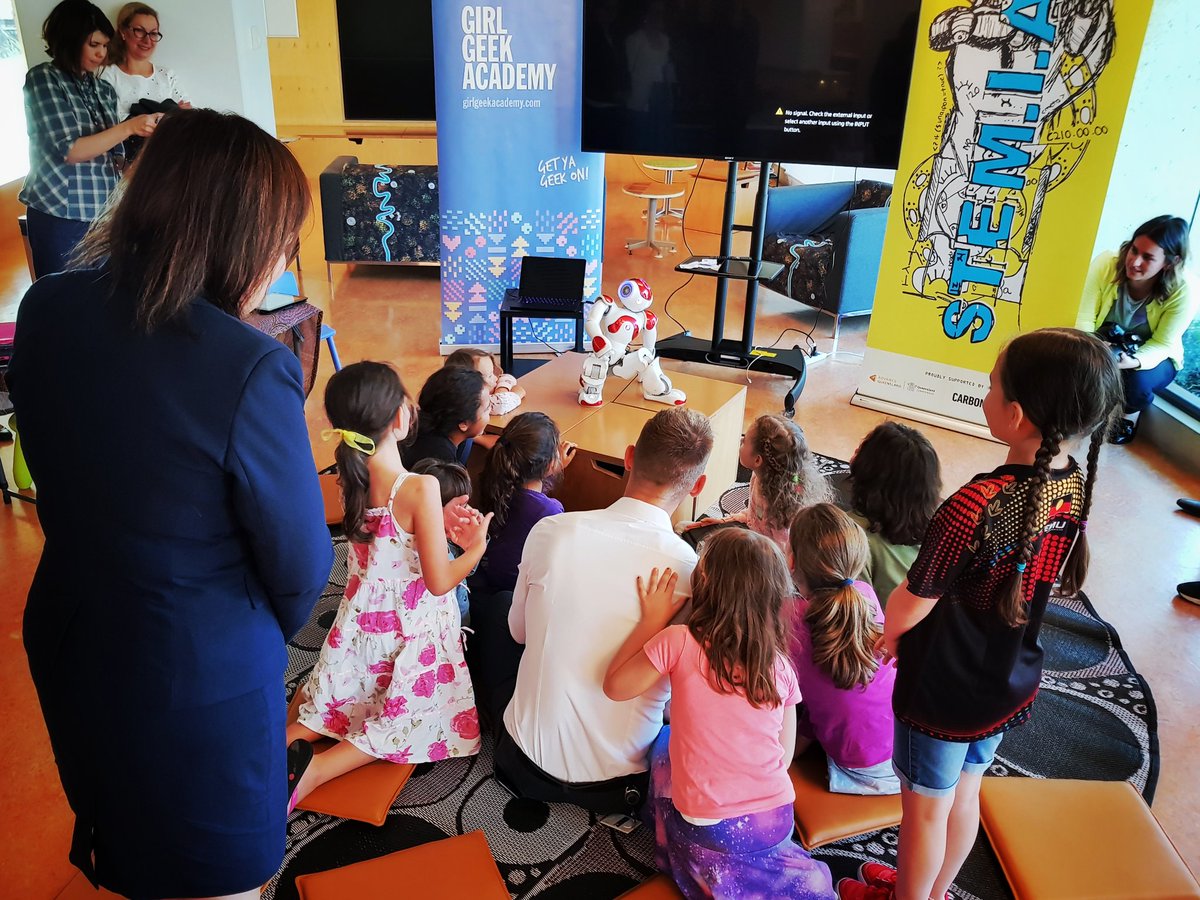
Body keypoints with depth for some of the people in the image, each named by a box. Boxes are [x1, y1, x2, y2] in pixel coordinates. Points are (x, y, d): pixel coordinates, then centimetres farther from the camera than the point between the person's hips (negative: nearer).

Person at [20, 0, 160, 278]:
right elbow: (68, 150, -13)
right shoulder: (43, 78, -3)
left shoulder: (103, 89, 13)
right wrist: (129, 127, -18)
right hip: (60, 215, -5)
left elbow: (115, 156, 11)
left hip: (103, 211, 5)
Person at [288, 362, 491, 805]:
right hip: (412, 631, -6)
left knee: (328, 710, 23)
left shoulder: (349, 480, -7)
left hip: (363, 623, 6)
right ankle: (315, 770, -8)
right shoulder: (420, 488, -27)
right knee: (402, 719, 11)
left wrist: (440, 526, 12)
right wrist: (477, 547, -5)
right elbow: (439, 582, -20)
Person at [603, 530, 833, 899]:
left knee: (664, 745, 23)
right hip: (779, 820, 4)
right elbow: (785, 755, 3)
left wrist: (652, 620, -1)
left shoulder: (679, 641, -18)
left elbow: (615, 687, -4)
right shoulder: (780, 664, -6)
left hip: (710, 829, -4)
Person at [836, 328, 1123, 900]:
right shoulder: (1075, 486, -12)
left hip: (945, 687, -6)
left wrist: (891, 635, 1)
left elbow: (911, 605, -24)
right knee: (964, 793, 27)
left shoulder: (974, 506, -36)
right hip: (1011, 681, 7)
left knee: (925, 807, 18)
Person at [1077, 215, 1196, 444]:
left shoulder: (1184, 292, -27)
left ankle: (1130, 415, 4)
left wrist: (1135, 362, -42)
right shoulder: (1106, 264, -25)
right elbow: (1085, 319, -19)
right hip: (1105, 344, 2)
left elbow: (1162, 345, -20)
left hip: (1154, 357, -1)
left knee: (1136, 380, -33)